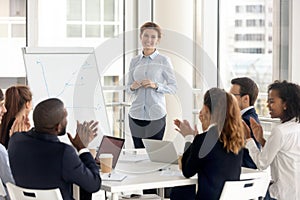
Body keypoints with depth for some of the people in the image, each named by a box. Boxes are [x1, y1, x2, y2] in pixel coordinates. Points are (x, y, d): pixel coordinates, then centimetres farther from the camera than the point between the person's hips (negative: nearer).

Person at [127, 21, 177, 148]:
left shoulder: (163, 60, -1)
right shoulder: (134, 61, 10)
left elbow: (173, 87, -2)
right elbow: (128, 87, 16)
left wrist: (156, 85, -15)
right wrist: (132, 87, -6)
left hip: (156, 115, -3)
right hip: (136, 114, 3)